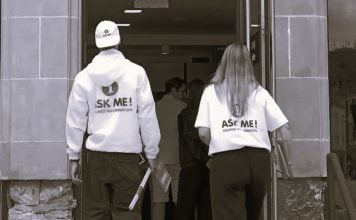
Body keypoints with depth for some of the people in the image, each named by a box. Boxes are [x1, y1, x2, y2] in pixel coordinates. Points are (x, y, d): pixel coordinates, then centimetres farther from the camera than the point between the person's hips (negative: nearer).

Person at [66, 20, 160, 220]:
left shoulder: (84, 76, 2)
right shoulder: (136, 72, -3)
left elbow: (75, 120, 4)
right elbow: (147, 116, -3)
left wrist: (74, 156, 12)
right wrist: (152, 153, 5)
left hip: (97, 155, 2)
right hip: (129, 153, -1)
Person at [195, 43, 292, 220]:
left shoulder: (211, 91, 9)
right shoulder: (259, 92, 13)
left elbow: (203, 133, 1)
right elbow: (285, 133, 6)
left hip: (226, 161, -3)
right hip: (258, 159, 3)